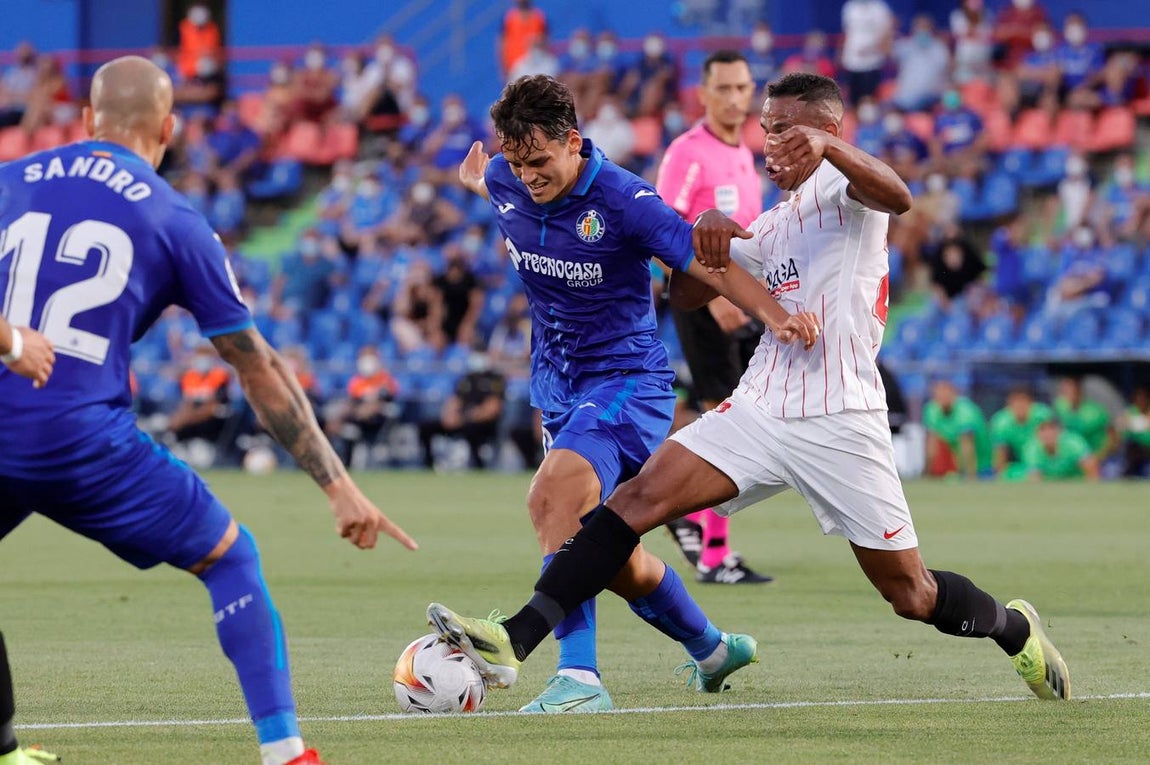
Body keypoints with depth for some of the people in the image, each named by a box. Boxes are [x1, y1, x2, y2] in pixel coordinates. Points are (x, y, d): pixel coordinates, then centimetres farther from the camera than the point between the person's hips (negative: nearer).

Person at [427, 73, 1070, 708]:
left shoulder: (843, 186, -1)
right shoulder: (773, 226, 22)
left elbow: (897, 197, -25)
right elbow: (688, 291, 23)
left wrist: (825, 144, -43)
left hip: (841, 421, -6)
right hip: (760, 411, 6)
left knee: (913, 596, 1)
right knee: (638, 499, -14)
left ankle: (1015, 628, 33)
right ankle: (513, 643, -22)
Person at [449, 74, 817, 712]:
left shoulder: (623, 200, -20)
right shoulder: (505, 183, -3)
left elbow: (708, 263, -20)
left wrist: (775, 315, -34)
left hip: (626, 378, -7)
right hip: (557, 387, 7)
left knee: (552, 492, -32)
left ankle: (579, 676, -37)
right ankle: (711, 649, 40)